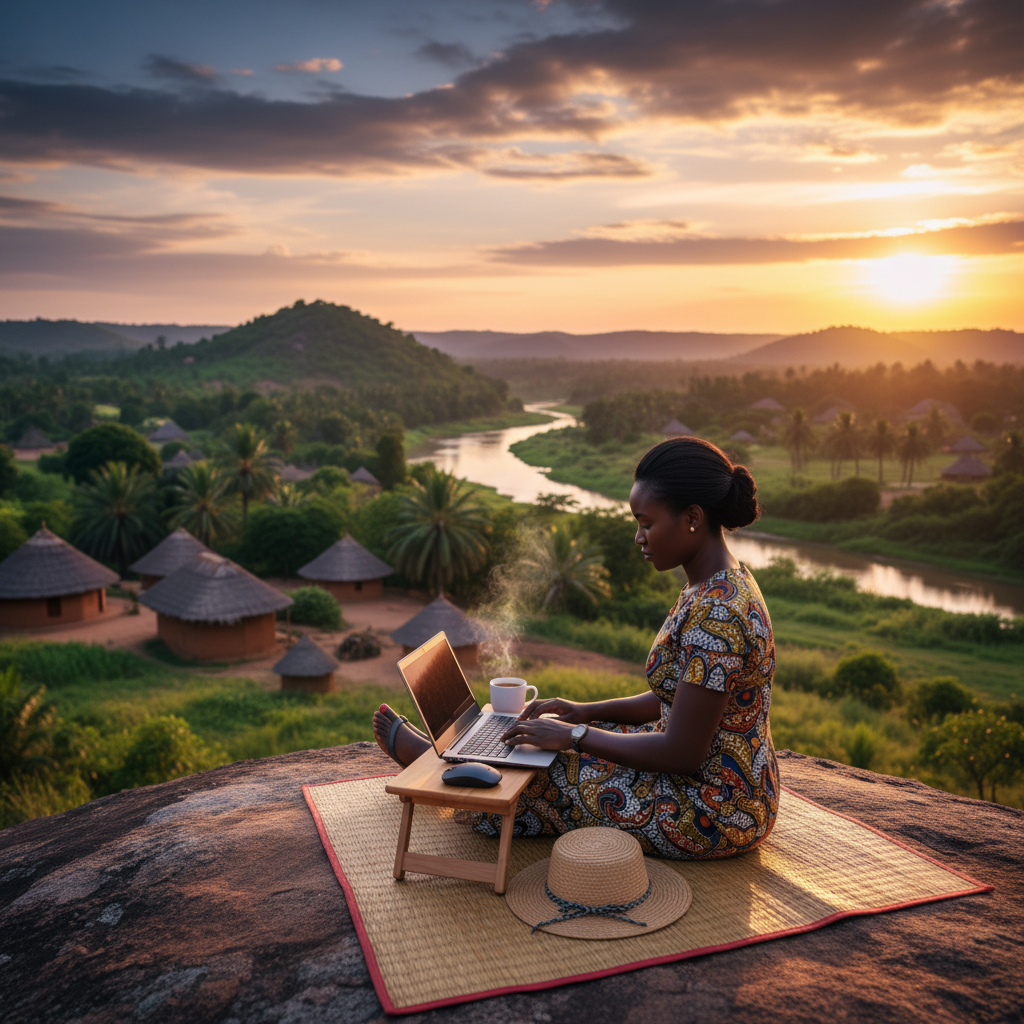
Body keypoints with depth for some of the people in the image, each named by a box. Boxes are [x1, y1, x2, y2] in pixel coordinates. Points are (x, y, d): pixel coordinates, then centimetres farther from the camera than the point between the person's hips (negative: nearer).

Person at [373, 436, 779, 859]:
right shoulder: (721, 585, 3)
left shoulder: (716, 614, -29)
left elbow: (683, 754, -27)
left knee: (545, 780, 4)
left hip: (716, 812, -8)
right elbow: (678, 697, 12)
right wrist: (588, 712, 5)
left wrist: (574, 735, -18)